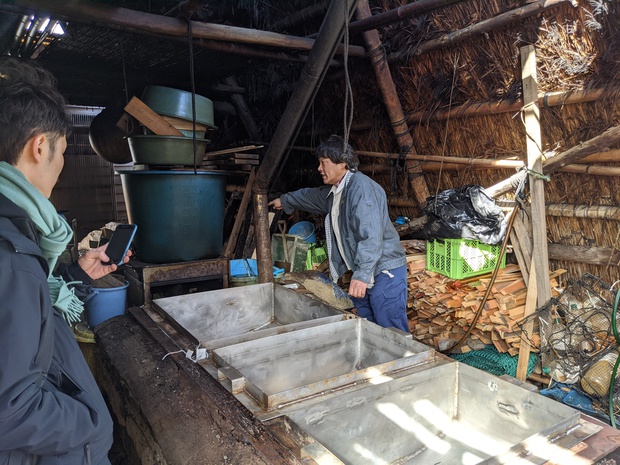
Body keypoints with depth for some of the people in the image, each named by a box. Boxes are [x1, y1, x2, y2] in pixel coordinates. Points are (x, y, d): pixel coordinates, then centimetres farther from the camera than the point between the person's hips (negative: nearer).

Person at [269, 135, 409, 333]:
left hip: (384, 271, -9)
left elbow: (370, 235, -29)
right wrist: (285, 201, 50)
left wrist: (362, 274, -34)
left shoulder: (361, 187, -19)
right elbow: (311, 196, 36)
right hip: (363, 272, 9)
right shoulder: (334, 191, 13)